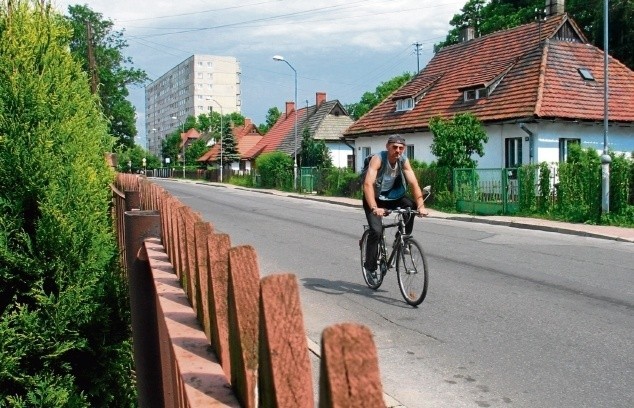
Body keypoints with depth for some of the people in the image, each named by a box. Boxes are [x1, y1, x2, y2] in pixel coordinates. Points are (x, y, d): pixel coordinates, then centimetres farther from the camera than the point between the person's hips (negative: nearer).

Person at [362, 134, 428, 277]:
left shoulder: (403, 161, -13)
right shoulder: (378, 159, -26)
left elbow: (414, 184, -18)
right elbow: (368, 184, -37)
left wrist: (421, 206, -33)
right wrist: (374, 208, -49)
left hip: (392, 197, 4)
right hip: (374, 198, -4)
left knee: (411, 206, -24)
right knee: (376, 231, -21)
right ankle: (370, 267, -4)